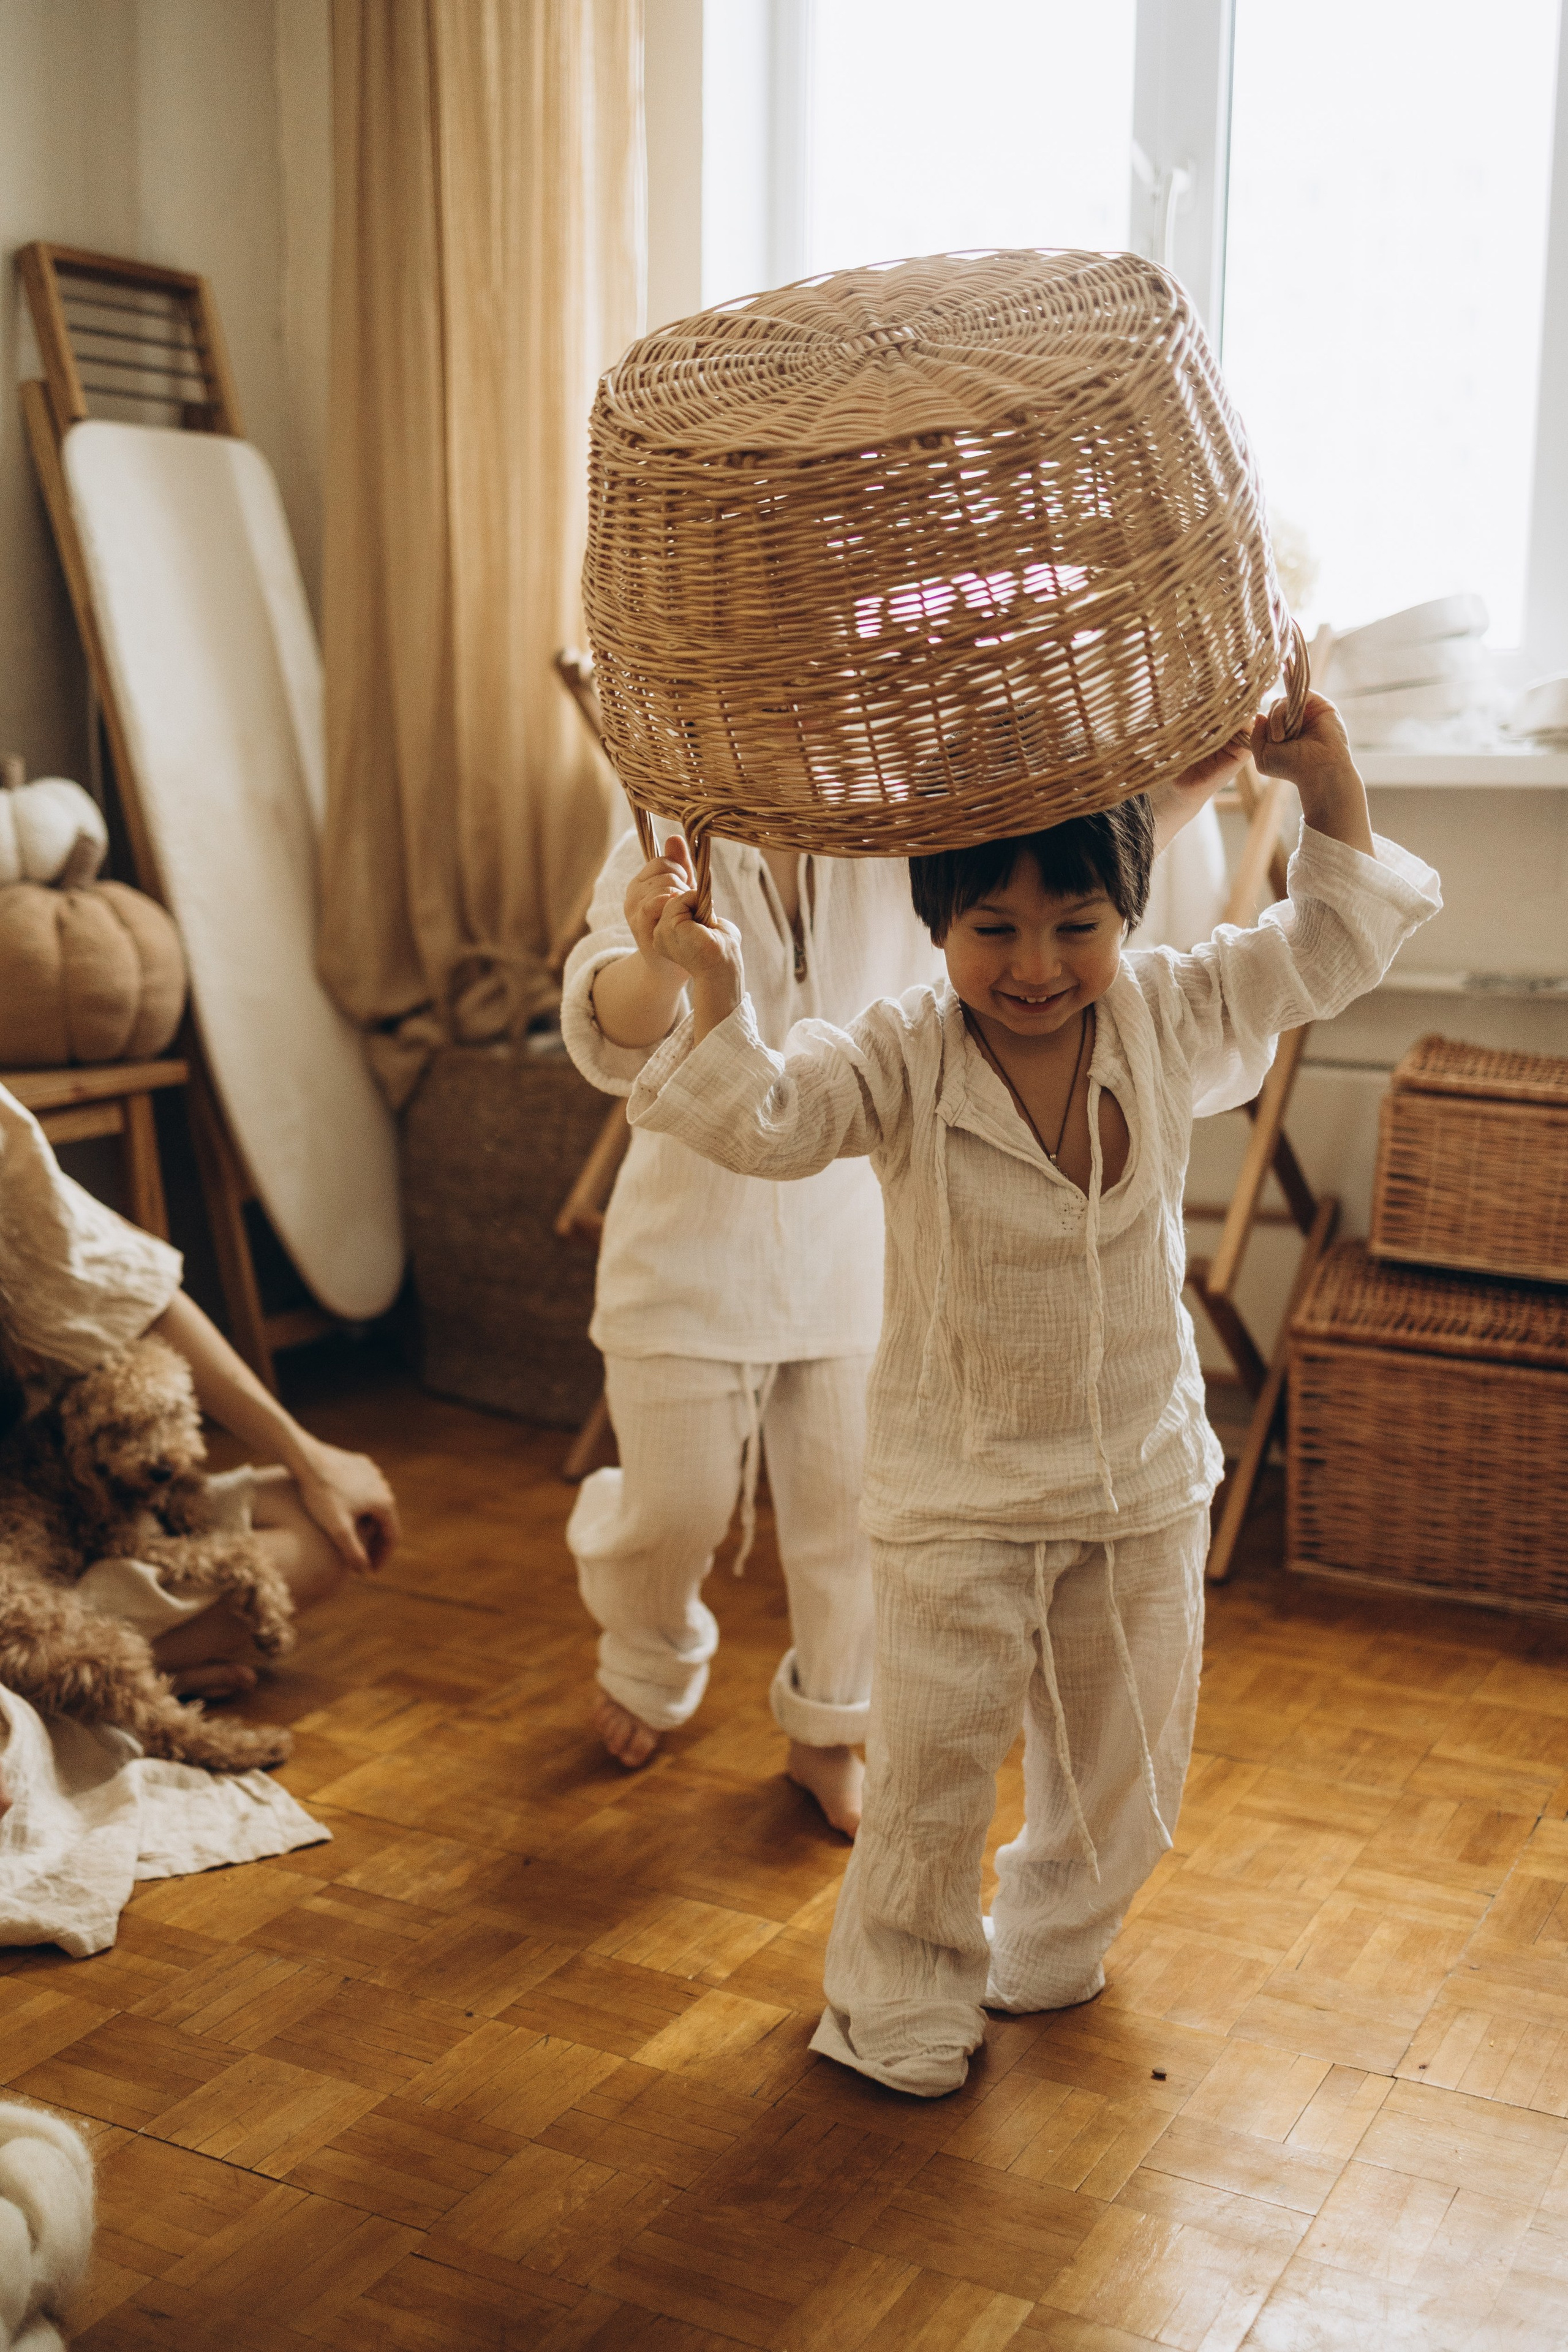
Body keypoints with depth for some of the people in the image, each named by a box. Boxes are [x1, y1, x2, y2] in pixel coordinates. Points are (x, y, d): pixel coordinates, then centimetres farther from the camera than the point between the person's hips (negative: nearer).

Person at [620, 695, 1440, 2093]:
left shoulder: (1172, 1024, -7)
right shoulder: (904, 1065, -17)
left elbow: (1330, 954, 2)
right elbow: (765, 1123, -29)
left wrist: (1329, 789, -11)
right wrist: (715, 991, -45)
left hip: (1144, 1481, 4)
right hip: (958, 1492, -3)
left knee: (1125, 1759, 19)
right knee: (932, 1768, 6)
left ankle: (1050, 1949, 47)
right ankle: (905, 1989, 33)